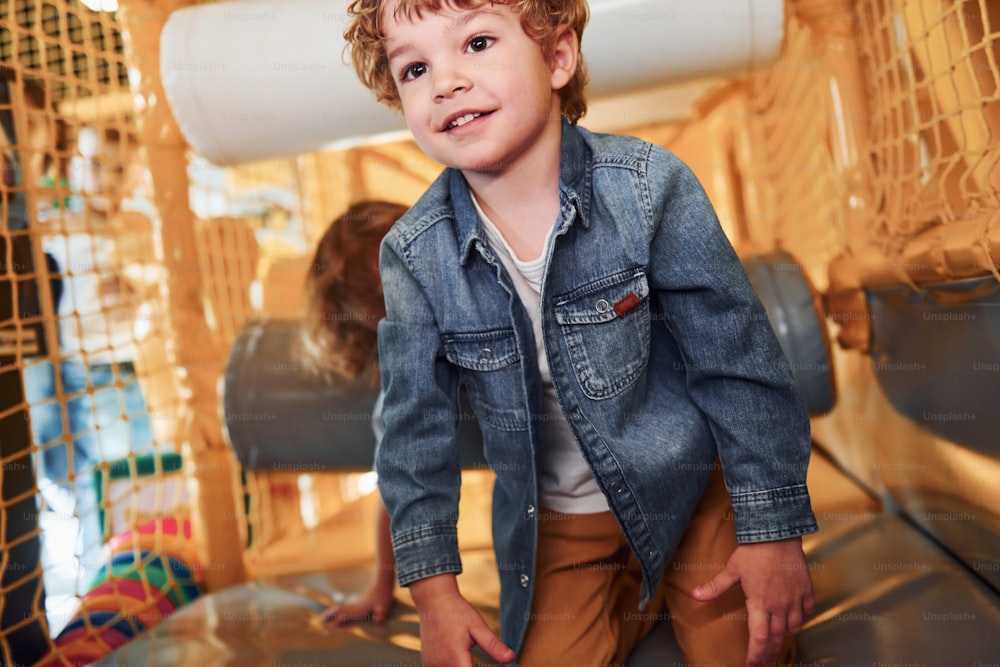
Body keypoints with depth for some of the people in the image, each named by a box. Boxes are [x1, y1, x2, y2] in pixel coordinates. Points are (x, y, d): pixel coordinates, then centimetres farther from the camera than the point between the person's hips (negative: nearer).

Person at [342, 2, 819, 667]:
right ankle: (625, 600, 34)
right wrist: (434, 585, -8)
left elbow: (737, 359, -14)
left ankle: (684, 590, 33)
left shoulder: (648, 186, -21)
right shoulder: (414, 255, -15)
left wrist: (774, 526, -11)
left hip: (690, 484, -1)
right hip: (555, 521, 2)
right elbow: (416, 425, -7)